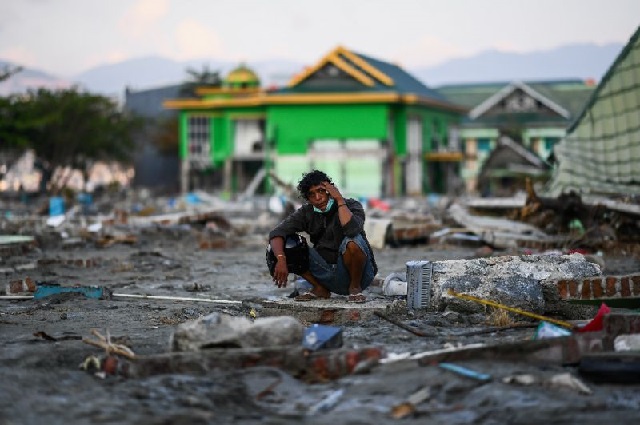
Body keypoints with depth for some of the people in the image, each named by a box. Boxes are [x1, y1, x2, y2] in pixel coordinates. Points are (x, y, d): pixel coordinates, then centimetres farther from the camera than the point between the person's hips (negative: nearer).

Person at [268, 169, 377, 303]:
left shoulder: (351, 206, -12)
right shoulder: (306, 212, -1)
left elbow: (351, 230, -35)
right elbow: (276, 233, -12)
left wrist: (340, 200, -26)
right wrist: (281, 259, -29)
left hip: (358, 272, -4)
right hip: (329, 275, 4)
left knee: (352, 241, -36)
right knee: (287, 246, -8)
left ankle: (355, 287, -10)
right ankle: (320, 289, 3)